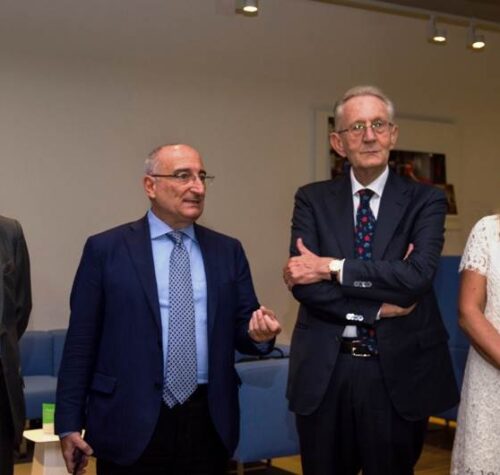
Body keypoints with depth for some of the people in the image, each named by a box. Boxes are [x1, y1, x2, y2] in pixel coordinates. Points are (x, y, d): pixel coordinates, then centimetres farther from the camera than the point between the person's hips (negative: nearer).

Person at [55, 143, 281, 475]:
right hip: (131, 425, -3)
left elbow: (242, 327, 9)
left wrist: (259, 334, -14)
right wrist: (69, 423, -4)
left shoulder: (228, 251, 8)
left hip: (208, 423, 3)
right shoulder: (106, 249, -1)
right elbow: (81, 342, -1)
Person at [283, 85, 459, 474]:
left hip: (399, 371, -1)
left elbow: (419, 275, -17)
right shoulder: (312, 199, 3)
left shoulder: (425, 200, 0)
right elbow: (302, 282, -9)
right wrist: (380, 306, -15)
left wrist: (332, 268, -15)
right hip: (324, 371, 1)